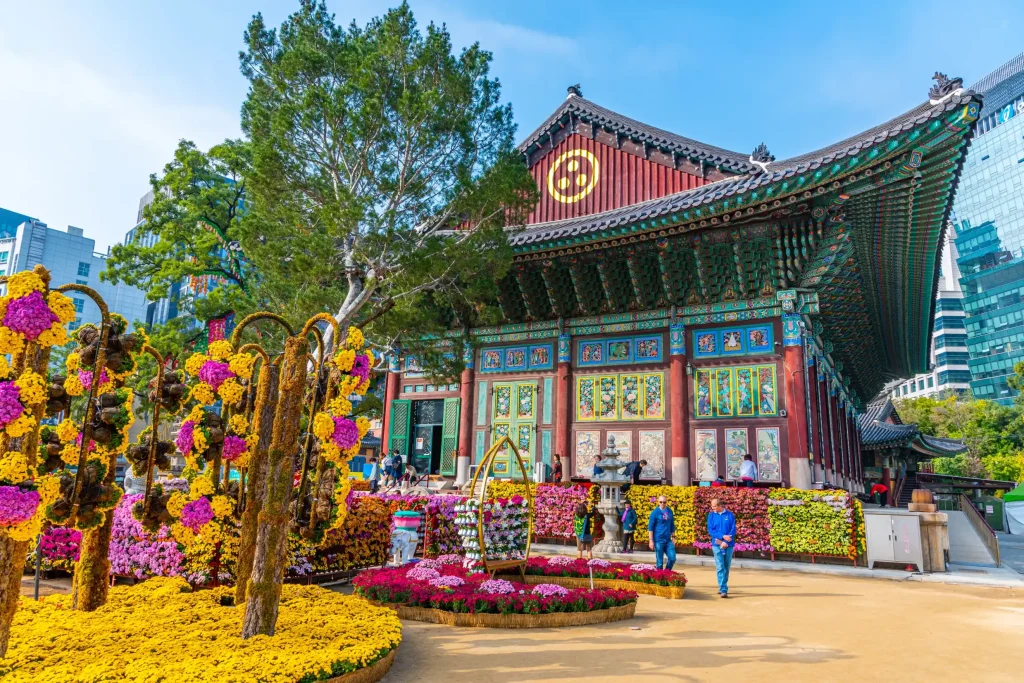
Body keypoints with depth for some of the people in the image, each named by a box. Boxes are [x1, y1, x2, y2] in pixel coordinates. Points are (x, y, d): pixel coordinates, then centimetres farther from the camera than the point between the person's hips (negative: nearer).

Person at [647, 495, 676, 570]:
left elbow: (672, 525, 16)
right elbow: (650, 527, -7)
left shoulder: (670, 511, 6)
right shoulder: (655, 512, -8)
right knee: (659, 561, 0)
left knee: (672, 558, 0)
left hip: (668, 540, 4)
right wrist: (651, 541, -11)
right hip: (658, 541, -4)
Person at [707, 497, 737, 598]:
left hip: (729, 545, 1)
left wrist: (725, 542, -14)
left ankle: (723, 587, 25)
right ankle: (723, 590, -9)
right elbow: (710, 530, -3)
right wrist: (723, 536, -17)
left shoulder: (730, 515, 0)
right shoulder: (711, 515, 2)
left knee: (726, 567, 10)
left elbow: (733, 530, -4)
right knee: (720, 568, -8)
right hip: (717, 545, -1)